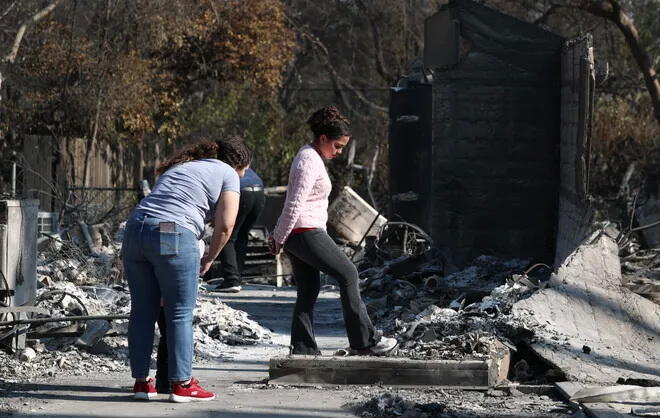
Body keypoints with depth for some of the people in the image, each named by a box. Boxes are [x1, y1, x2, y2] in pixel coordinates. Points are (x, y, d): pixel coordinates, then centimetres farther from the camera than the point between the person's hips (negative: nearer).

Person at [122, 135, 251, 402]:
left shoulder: (180, 166, 31)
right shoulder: (228, 175, 11)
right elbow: (225, 225, 0)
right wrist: (209, 260, 14)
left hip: (135, 229, 6)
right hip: (173, 238, -6)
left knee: (142, 310, 12)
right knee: (180, 313, 3)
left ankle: (141, 382, 17)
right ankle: (181, 384, 6)